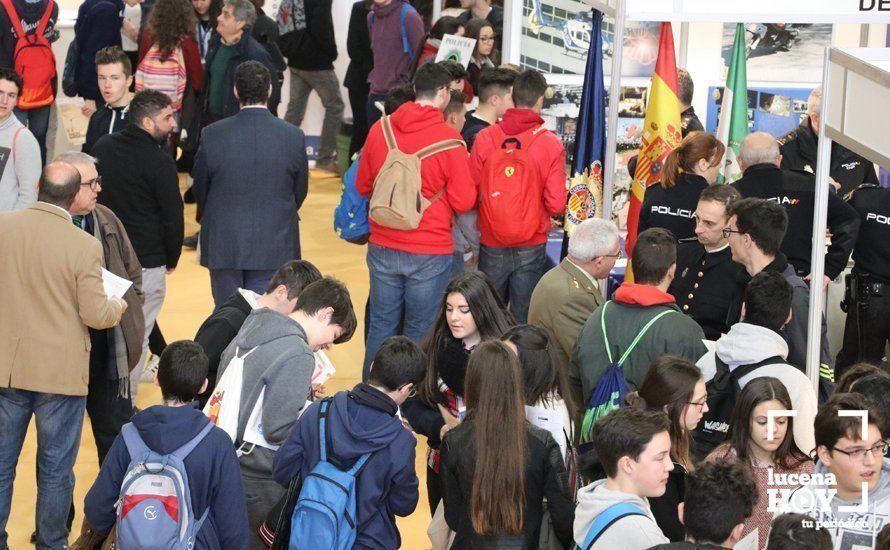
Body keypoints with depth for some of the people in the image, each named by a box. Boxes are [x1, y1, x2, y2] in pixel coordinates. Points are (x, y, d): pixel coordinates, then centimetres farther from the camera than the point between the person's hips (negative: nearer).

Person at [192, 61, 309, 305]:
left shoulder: (213, 135, -9)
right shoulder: (293, 136, -7)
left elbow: (200, 189, 3)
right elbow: (300, 192, 5)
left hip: (224, 245, 0)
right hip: (274, 246, 0)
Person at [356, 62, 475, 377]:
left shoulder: (380, 129, -2)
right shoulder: (448, 139, -14)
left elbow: (362, 185, 10)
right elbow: (464, 201, -11)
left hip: (383, 247, 4)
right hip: (430, 252, -4)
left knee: (381, 325, 14)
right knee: (419, 332, 8)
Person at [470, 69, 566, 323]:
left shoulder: (484, 138, -8)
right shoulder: (551, 144, -11)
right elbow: (556, 205, -11)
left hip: (491, 245, 1)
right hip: (531, 246, -1)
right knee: (523, 320, 8)